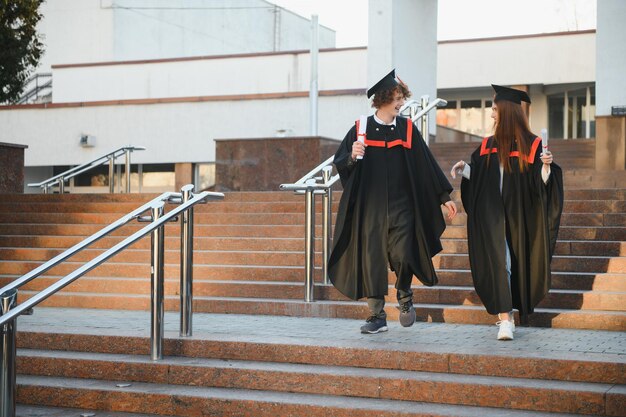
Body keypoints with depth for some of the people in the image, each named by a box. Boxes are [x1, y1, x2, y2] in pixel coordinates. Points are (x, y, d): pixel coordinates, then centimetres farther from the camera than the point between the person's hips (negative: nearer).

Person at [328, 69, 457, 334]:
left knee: (402, 255, -10)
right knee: (373, 259, 2)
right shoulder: (361, 129, 2)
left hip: (401, 206, 0)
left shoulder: (407, 128, 4)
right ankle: (377, 316, 13)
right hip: (371, 207, 0)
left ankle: (404, 295, 22)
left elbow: (427, 164, 7)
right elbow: (339, 163, 3)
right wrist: (352, 157, -20)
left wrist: (444, 196, 5)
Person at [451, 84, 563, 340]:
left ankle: (508, 312, 26)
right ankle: (504, 319, -14)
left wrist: (547, 166, -24)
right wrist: (464, 169, -2)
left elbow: (540, 183, -6)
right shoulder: (488, 145, 10)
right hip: (491, 214, 2)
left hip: (518, 216, -1)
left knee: (517, 261, 7)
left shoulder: (532, 145, -2)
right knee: (497, 261, -12)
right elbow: (478, 176, 14)